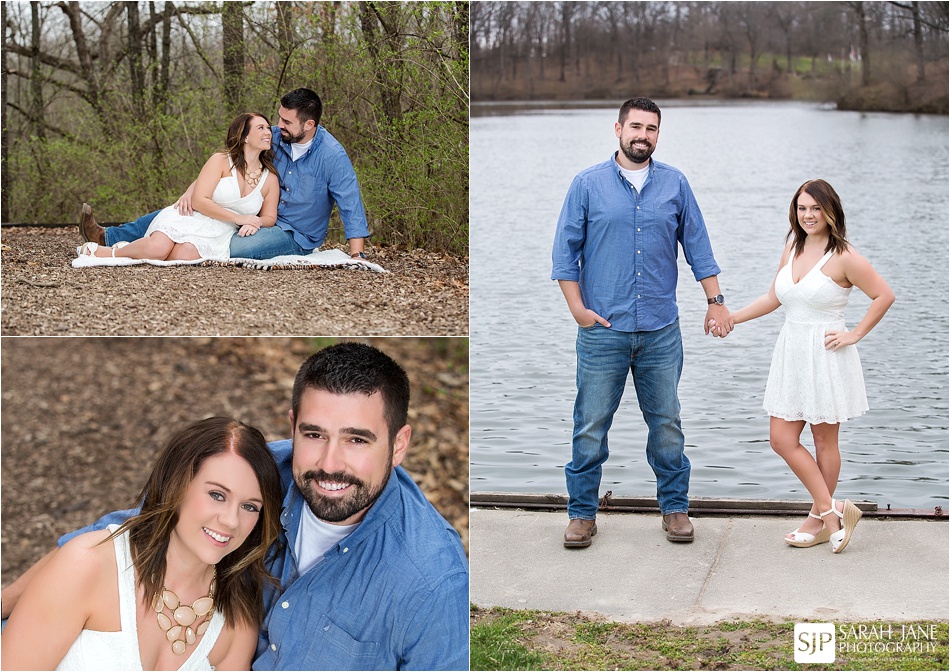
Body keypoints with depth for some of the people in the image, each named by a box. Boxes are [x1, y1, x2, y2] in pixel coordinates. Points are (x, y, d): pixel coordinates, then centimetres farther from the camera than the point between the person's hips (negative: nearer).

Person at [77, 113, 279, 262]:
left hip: (217, 234, 3)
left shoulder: (270, 178, 9)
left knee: (186, 255, -34)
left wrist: (254, 223, -11)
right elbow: (199, 201, -11)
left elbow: (269, 218, 14)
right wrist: (238, 218, -17)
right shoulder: (220, 161, -2)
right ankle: (98, 251, -7)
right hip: (189, 219, -3)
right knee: (157, 248, -34)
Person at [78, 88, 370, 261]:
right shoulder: (274, 137, -3)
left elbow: (352, 208, -22)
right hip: (258, 216, 7)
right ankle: (107, 237, 1)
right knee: (188, 208, -3)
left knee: (232, 246, -33)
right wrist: (193, 189, -12)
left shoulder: (332, 157, -20)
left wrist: (356, 258, -31)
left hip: (295, 235, -6)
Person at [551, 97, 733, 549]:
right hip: (602, 329, -2)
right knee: (591, 426, 2)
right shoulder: (587, 185, 2)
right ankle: (582, 513, 12)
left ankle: (675, 507, 20)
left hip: (661, 330, 2)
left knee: (666, 423, 8)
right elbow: (566, 250, 2)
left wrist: (715, 299, 7)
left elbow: (697, 246, 12)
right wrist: (577, 308, -5)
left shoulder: (675, 184, 8)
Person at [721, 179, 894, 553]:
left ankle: (820, 520, 16)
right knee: (781, 439, 3)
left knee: (824, 441, 4)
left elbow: (884, 296, -8)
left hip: (825, 357, -7)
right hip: (791, 353, 7)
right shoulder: (792, 248, 9)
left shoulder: (843, 257, -12)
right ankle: (832, 511, 13)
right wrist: (731, 318, 16)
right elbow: (774, 298, 20)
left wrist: (855, 334, -9)